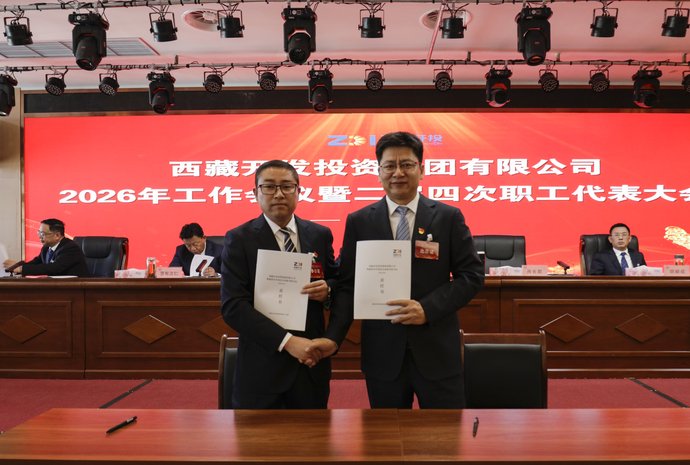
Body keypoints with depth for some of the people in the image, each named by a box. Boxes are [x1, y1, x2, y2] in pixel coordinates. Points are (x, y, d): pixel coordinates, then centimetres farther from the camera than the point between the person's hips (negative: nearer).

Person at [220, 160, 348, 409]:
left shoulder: (320, 235, 4)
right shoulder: (239, 239, -5)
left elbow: (338, 281, 14)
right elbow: (232, 306, -13)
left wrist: (327, 290, -11)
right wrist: (287, 341, -21)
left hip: (312, 362, 3)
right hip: (261, 367, -2)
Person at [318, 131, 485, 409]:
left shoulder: (449, 217, 0)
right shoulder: (358, 222, 2)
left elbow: (472, 275, -1)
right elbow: (347, 283, 1)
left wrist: (427, 308, -15)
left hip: (437, 352, 0)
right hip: (382, 353, 1)